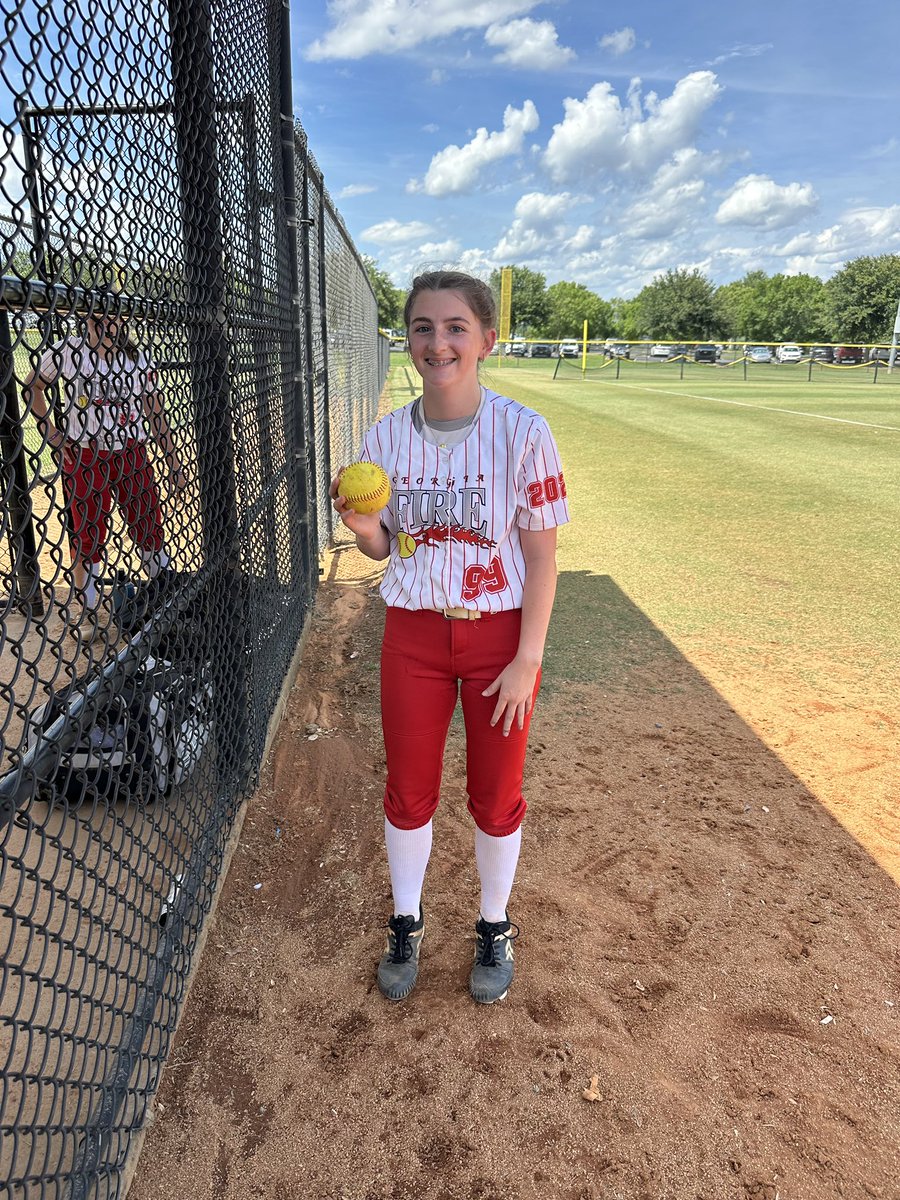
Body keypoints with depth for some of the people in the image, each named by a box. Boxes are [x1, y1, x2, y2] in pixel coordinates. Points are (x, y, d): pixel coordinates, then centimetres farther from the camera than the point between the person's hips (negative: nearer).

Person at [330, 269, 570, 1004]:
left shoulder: (522, 432, -12)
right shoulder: (387, 436, -2)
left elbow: (542, 554, -10)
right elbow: (382, 549, 6)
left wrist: (528, 661, -12)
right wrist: (358, 523, -17)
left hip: (500, 634, -2)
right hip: (413, 633, 3)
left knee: (496, 796, 12)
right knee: (409, 790, 14)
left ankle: (495, 929, 38)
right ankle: (407, 925, 39)